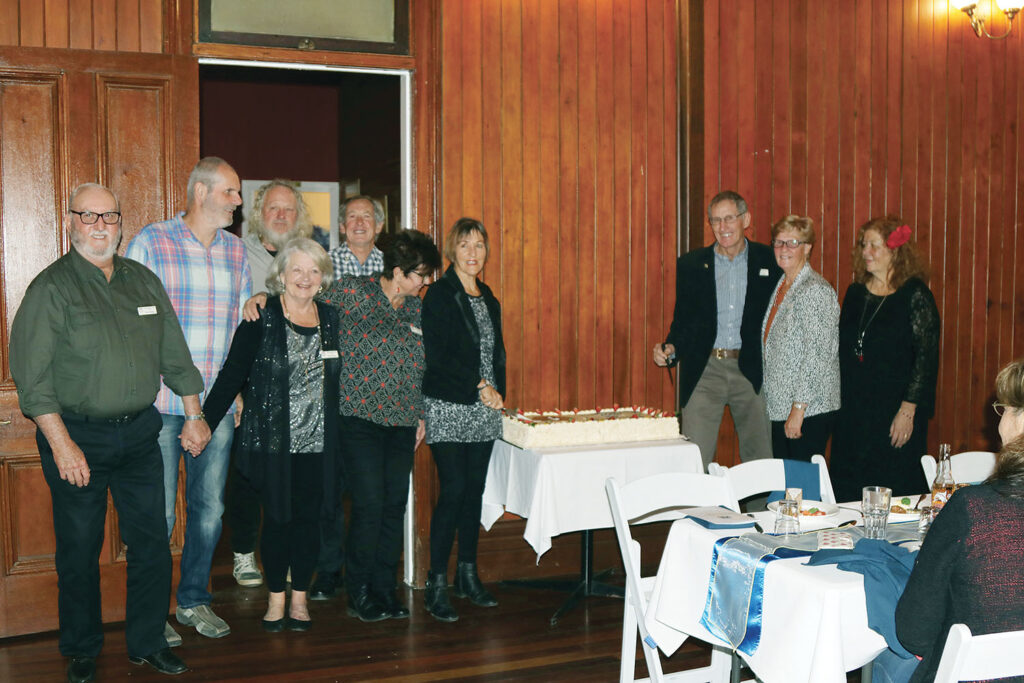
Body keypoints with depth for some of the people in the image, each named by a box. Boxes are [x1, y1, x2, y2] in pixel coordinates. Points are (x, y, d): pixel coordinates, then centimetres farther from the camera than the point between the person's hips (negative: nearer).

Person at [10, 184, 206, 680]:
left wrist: (194, 414, 13)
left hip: (139, 432, 4)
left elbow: (175, 354, 16)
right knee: (79, 550, 6)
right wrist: (61, 444, -16)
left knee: (152, 542, 7)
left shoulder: (144, 281, 10)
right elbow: (32, 375, -11)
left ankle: (148, 643, 23)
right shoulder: (51, 287, -6)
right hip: (77, 435, -4)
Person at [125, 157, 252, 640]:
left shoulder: (236, 250, 12)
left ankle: (193, 601, 27)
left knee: (209, 508, 11)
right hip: (162, 402, -4)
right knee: (159, 513, 0)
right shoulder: (150, 242, -2)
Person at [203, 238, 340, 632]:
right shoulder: (261, 319, -5)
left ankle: (300, 599, 22)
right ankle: (276, 599, 21)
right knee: (277, 518, 5)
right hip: (272, 441, -3)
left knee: (309, 518, 7)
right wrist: (205, 423, -14)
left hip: (317, 442, 3)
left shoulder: (331, 319, 7)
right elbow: (232, 375, -7)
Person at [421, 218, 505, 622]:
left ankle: (468, 575, 20)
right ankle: (437, 585, -1)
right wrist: (479, 386, -13)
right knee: (453, 491, -9)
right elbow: (437, 356, -13)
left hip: (483, 410, 6)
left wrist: (498, 392, 5)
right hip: (448, 409, -6)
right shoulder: (439, 295, -5)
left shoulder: (489, 298, 15)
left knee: (474, 491, 9)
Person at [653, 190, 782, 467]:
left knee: (761, 460, 7)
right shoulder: (690, 264, 5)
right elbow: (683, 321, 10)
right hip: (705, 372, 0)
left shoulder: (770, 260, 4)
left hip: (752, 372, 0)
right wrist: (671, 349, -10)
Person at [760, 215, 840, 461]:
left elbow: (817, 356, -18)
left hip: (809, 410, -8)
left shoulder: (816, 291, -13)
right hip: (779, 408, 8)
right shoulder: (781, 287, 13)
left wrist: (798, 409, -20)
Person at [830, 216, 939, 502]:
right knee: (849, 489, 7)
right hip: (852, 411, 6)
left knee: (894, 490, 0)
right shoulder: (855, 293, 10)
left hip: (896, 413, -5)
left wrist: (908, 410, -15)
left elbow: (926, 357, -10)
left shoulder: (915, 296, -7)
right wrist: (840, 401, 10)